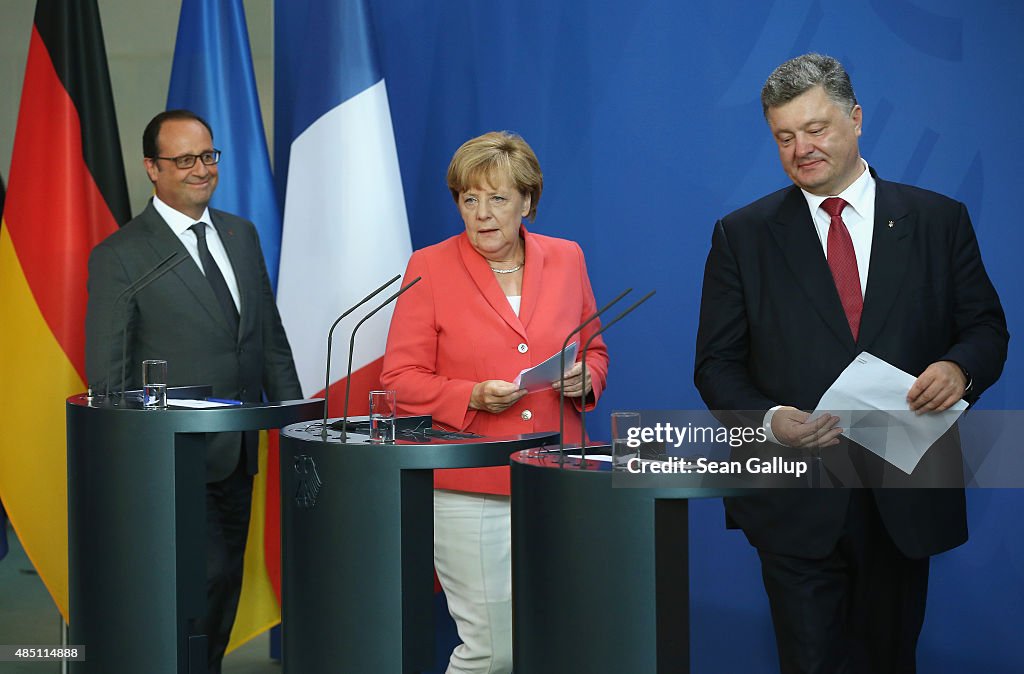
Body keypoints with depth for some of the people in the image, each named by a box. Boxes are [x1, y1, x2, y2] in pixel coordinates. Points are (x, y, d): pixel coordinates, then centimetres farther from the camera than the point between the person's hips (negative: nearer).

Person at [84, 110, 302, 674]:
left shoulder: (242, 235, 12)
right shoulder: (118, 257, -8)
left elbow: (271, 337, 16)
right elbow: (106, 373, -8)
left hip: (237, 455, 7)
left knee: (225, 588, 13)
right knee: (200, 585, -11)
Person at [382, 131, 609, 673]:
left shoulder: (565, 259, 9)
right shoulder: (430, 267, -1)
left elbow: (594, 349, 20)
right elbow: (400, 379, -1)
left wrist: (584, 380, -2)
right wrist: (472, 398, -16)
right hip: (469, 492, -4)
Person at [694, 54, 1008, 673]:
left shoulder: (939, 220, 5)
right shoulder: (743, 235, 3)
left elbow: (987, 327, 9)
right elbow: (717, 364, 3)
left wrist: (960, 367, -15)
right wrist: (768, 418, -17)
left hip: (906, 500, 2)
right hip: (797, 504, -1)